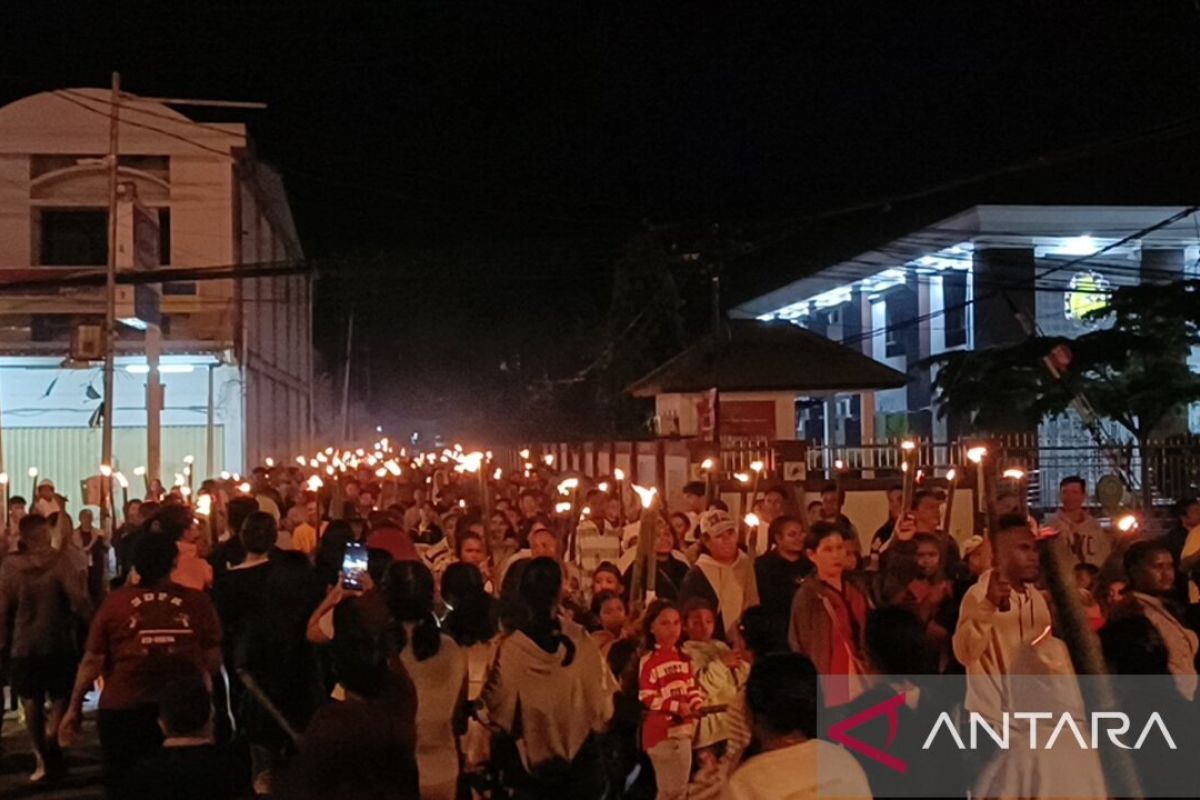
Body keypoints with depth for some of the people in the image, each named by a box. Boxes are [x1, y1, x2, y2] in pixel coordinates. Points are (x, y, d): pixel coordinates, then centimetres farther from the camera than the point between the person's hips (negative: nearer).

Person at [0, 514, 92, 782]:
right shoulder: (59, 561, -12)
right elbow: (78, 598, -18)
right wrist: (88, 620, 0)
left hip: (23, 643, 1)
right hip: (58, 641, -1)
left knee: (32, 701, 12)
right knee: (59, 699, 14)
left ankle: (42, 757, 8)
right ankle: (53, 752, 2)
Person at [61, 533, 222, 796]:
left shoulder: (115, 602, -4)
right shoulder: (197, 601, -4)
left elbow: (92, 661, -3)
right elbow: (213, 661, -3)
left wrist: (74, 708, 6)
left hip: (123, 710, 0)